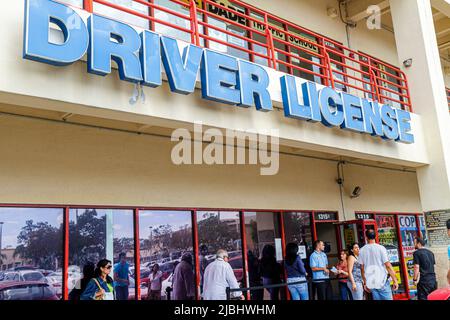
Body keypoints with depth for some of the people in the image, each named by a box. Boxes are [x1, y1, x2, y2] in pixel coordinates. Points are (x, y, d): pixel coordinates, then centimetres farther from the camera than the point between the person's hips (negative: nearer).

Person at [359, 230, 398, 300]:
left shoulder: (362, 250, 1)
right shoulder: (381, 248, -9)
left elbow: (362, 268, 6)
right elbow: (388, 266, -10)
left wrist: (365, 283, 15)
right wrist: (395, 280, -4)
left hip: (371, 283, 3)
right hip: (382, 282, -3)